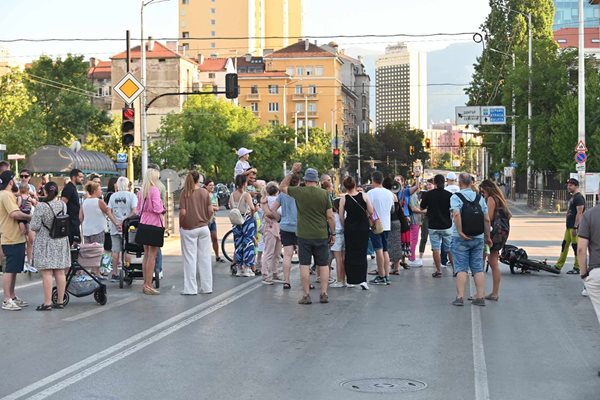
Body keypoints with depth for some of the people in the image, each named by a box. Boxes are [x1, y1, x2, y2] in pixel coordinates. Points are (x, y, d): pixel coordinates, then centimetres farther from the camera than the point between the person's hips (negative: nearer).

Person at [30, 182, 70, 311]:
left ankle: (47, 303, -3)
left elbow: (35, 226, -15)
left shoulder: (41, 207, -16)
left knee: (47, 273, -3)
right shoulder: (63, 205, 1)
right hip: (61, 242, 5)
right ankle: (60, 301, 14)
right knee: (60, 272, 9)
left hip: (45, 243, -5)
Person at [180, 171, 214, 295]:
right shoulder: (204, 192, 0)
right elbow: (210, 211, -2)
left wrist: (180, 225, 1)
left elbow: (183, 212, -14)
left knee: (190, 259, 3)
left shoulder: (185, 193, -9)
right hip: (203, 228, 3)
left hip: (188, 229, -3)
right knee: (204, 258, 10)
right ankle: (206, 287, 15)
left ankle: (190, 288, 5)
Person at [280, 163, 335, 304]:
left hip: (304, 235, -1)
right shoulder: (324, 194, -2)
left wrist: (292, 172, 13)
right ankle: (324, 294, 8)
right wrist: (332, 233, 9)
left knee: (305, 265, 3)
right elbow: (330, 216, -2)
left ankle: (306, 295, 2)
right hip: (321, 235, 1)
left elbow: (282, 187, 14)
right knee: (323, 265, 10)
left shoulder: (299, 192, -4)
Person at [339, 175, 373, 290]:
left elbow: (341, 217, -4)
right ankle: (362, 279, -8)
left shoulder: (343, 199, -7)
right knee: (362, 252, 4)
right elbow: (371, 212, -4)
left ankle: (350, 280, 15)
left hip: (350, 228, 0)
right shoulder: (364, 196, -7)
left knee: (350, 253, 11)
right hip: (363, 227, 0)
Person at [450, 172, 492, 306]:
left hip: (461, 239, -3)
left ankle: (460, 297, -5)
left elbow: (456, 214, -23)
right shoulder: (480, 198, 6)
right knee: (478, 269, 7)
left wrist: (460, 232, -17)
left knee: (461, 268, -1)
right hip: (478, 238, 3)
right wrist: (487, 236, 10)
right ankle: (480, 297, 7)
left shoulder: (456, 197, -7)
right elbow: (487, 219, 3)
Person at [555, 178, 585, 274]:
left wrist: (575, 227, -24)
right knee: (565, 244, 11)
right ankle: (558, 266, 15)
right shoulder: (572, 197, 18)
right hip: (569, 226, 10)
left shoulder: (579, 197, -13)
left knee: (576, 246, -6)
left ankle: (577, 268, -1)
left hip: (575, 227, -10)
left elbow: (579, 213, -20)